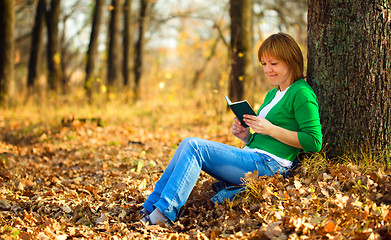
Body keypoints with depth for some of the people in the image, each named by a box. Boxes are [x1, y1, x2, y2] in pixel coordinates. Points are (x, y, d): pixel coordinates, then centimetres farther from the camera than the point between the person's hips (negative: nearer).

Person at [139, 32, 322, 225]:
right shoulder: (272, 95, 21)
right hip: (252, 158, 9)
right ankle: (150, 208, -5)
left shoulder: (302, 94, -6)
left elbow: (314, 142, -15)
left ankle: (164, 212, -20)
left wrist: (271, 129, -17)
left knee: (194, 146, -18)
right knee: (188, 144, -3)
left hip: (270, 165, -9)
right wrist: (246, 136, 2)